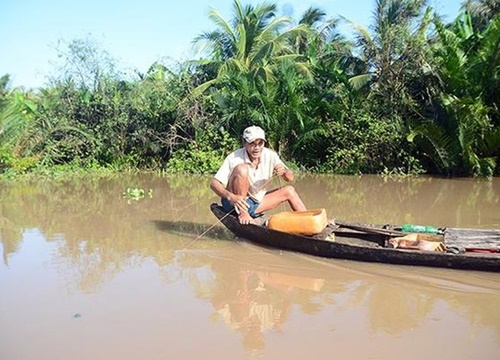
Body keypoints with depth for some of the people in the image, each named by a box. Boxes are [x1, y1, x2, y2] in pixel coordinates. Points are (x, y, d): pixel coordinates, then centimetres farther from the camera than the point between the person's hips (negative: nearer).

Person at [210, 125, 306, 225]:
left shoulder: (270, 155, -6)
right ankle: (242, 213, -23)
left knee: (289, 190, 6)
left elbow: (290, 178, -2)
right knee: (241, 169, -29)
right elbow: (213, 183, -25)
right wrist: (230, 197, -44)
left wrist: (284, 171, -26)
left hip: (256, 203, 6)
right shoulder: (234, 158, -20)